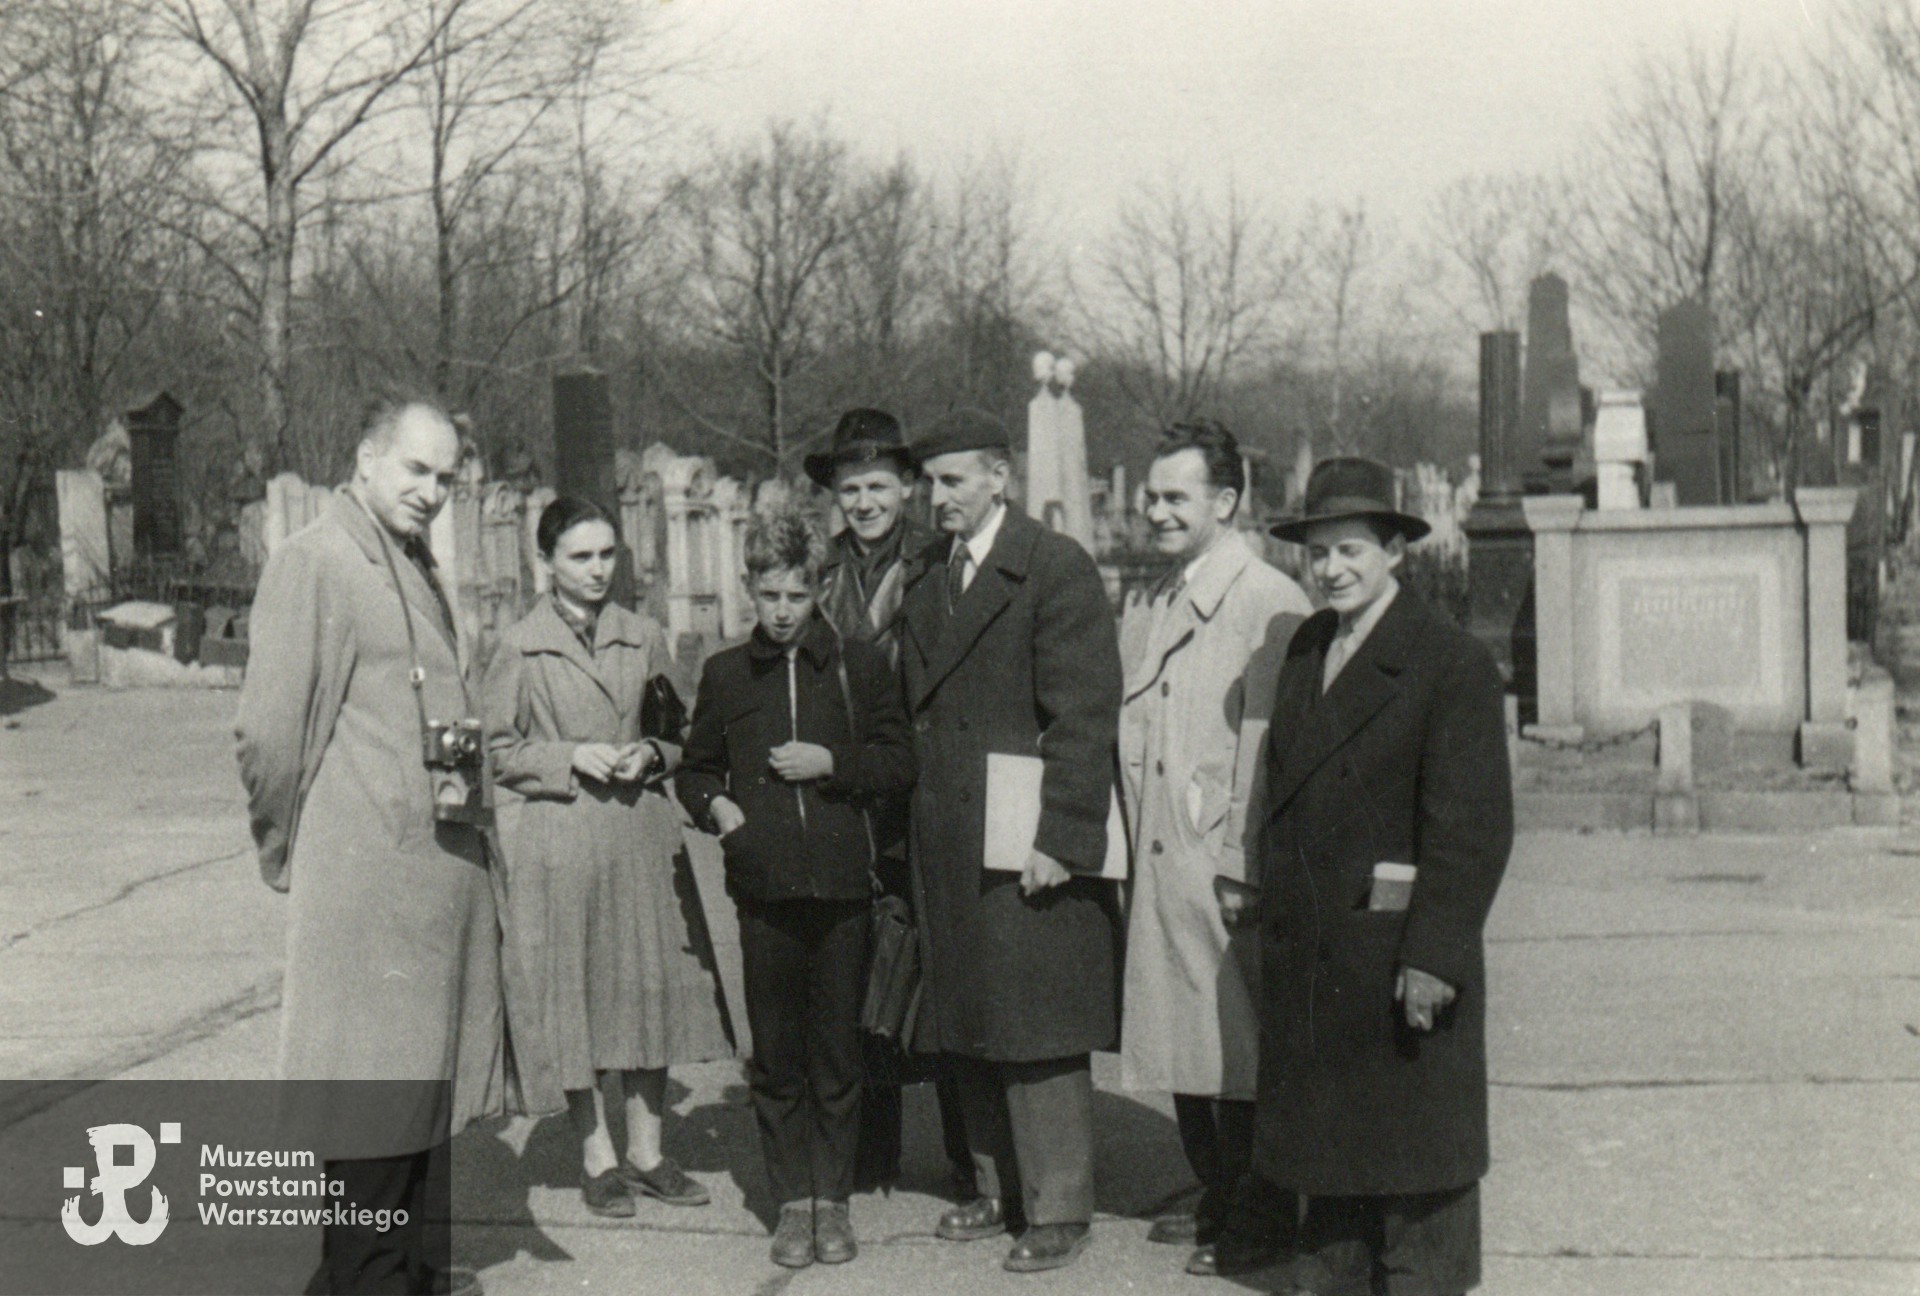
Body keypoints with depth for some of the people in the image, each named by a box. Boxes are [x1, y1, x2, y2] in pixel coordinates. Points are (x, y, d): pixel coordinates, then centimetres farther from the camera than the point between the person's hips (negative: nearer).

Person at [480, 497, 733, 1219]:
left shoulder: (643, 637, 9)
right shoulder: (520, 647, -2)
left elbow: (678, 732, 17)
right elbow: (498, 750, 0)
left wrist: (649, 754, -3)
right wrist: (573, 759, -11)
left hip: (640, 831, 3)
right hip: (555, 840, -3)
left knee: (649, 984, 5)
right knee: (572, 991, 1)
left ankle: (646, 1150, 17)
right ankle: (597, 1155, 13)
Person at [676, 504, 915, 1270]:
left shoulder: (859, 667, 5)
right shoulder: (726, 675, 9)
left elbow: (900, 764, 5)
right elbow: (695, 768, 20)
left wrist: (832, 763, -9)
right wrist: (714, 805, 0)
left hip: (841, 886, -1)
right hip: (763, 888, 1)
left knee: (837, 1052, 5)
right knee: (775, 1054, 4)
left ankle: (833, 1198, 16)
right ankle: (792, 1202, 14)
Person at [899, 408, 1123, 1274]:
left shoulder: (1057, 569, -9)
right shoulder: (926, 579, 14)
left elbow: (1085, 716, -14)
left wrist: (1061, 839, -18)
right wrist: (915, 832, 10)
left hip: (1027, 851, -7)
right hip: (947, 848, 7)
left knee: (1038, 1031, -1)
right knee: (969, 1028, 14)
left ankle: (1057, 1210, 10)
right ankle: (998, 1190, 27)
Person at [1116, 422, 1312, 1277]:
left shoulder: (1269, 607, -11)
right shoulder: (1144, 612, 15)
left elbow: (1267, 748, -15)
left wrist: (1242, 866, -17)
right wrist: (1126, 845, 10)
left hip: (1226, 869, -8)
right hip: (1157, 861, 8)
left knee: (1237, 1048, 1)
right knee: (1178, 1041, 14)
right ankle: (1213, 1199, 28)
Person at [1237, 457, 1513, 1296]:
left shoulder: (1451, 664, -11)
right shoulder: (1306, 649, 11)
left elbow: (1472, 829, -15)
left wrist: (1433, 959, -19)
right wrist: (1275, 924, 9)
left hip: (1400, 956, -7)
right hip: (1309, 958, 7)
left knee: (1415, 1154, 4)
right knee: (1325, 1140, 16)